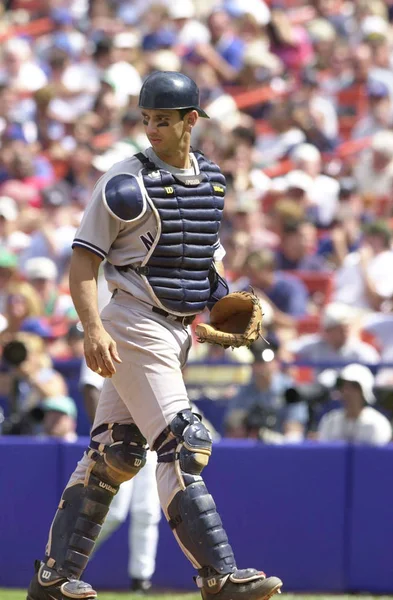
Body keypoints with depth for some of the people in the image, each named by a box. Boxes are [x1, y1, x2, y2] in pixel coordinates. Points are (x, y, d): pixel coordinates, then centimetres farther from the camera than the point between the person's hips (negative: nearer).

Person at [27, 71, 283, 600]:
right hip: (134, 328, -8)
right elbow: (84, 259, -12)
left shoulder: (212, 180, 11)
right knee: (184, 446, -13)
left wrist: (221, 302, 9)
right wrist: (93, 329, -24)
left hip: (179, 331, 8)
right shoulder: (128, 182, -10)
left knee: (117, 453, 9)